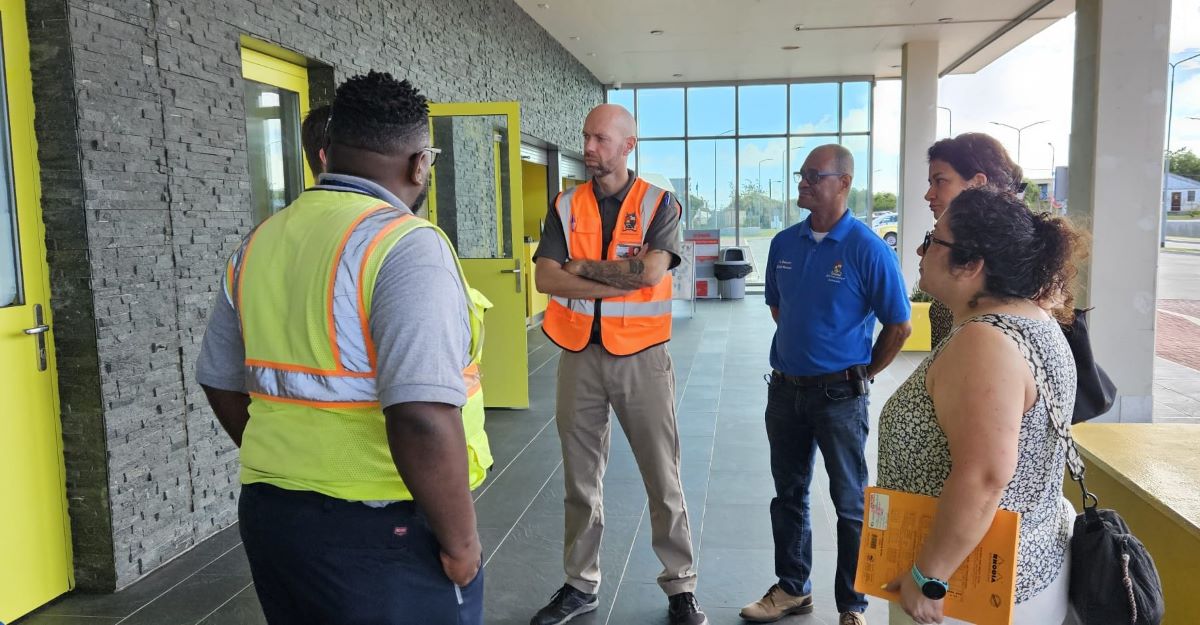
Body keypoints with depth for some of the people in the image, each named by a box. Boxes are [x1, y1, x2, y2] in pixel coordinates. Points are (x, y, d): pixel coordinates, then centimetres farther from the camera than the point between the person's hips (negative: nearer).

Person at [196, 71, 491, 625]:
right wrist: (460, 540, -16)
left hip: (272, 516, 7)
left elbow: (222, 383, 15)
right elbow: (423, 417, -29)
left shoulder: (259, 243, 5)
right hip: (384, 532, -7)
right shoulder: (405, 244, -19)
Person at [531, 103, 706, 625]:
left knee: (663, 478, 7)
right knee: (580, 478, 12)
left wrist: (582, 266, -10)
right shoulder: (566, 207, 5)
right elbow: (546, 278, -9)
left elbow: (652, 272, -19)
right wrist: (620, 282, -15)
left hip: (641, 356, -2)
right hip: (579, 355, 3)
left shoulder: (659, 204, -2)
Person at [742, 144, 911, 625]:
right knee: (788, 494, 16)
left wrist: (864, 373, -1)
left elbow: (899, 325, -8)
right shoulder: (784, 243, 3)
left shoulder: (868, 248, -13)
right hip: (786, 387, 6)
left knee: (850, 503, 8)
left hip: (839, 392, -5)